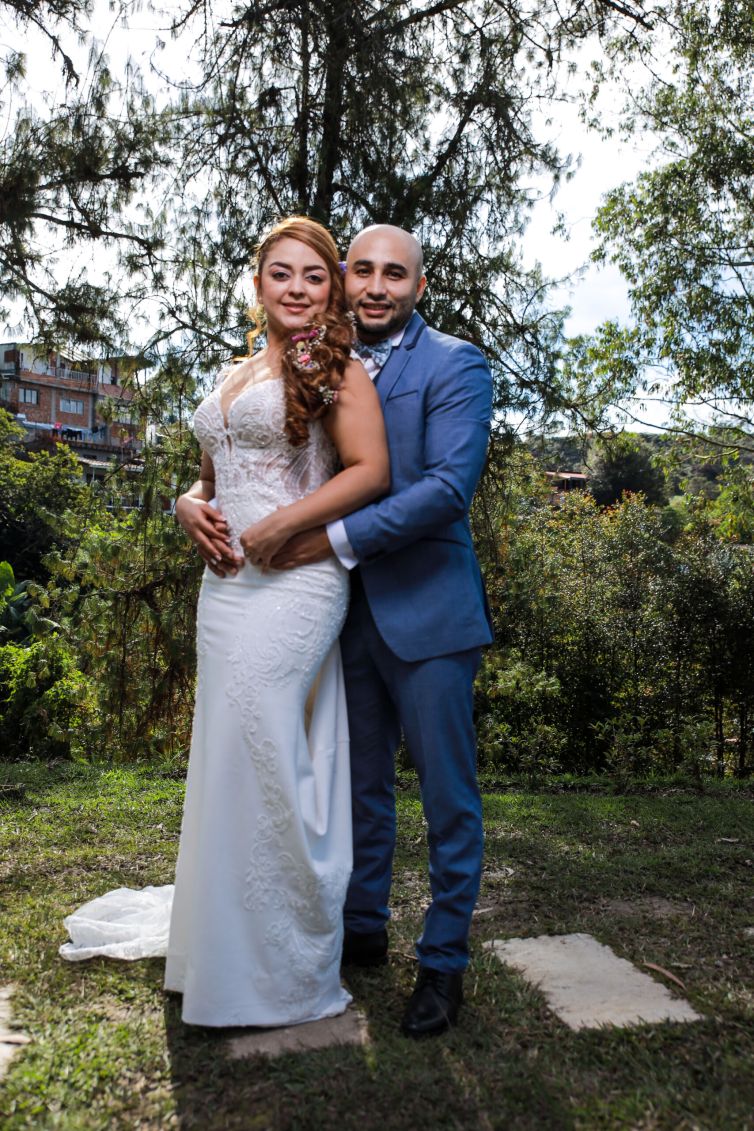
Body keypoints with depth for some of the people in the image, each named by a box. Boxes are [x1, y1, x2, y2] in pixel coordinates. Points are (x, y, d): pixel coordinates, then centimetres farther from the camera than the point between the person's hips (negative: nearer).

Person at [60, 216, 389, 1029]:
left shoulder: (334, 367, 0)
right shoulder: (231, 378, 21)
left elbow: (371, 471, -10)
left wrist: (281, 526, -17)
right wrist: (191, 508, 3)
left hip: (292, 582, -7)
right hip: (225, 582, 7)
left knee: (258, 759, -7)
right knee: (229, 757, 10)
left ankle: (276, 970, 9)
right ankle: (226, 945, 26)